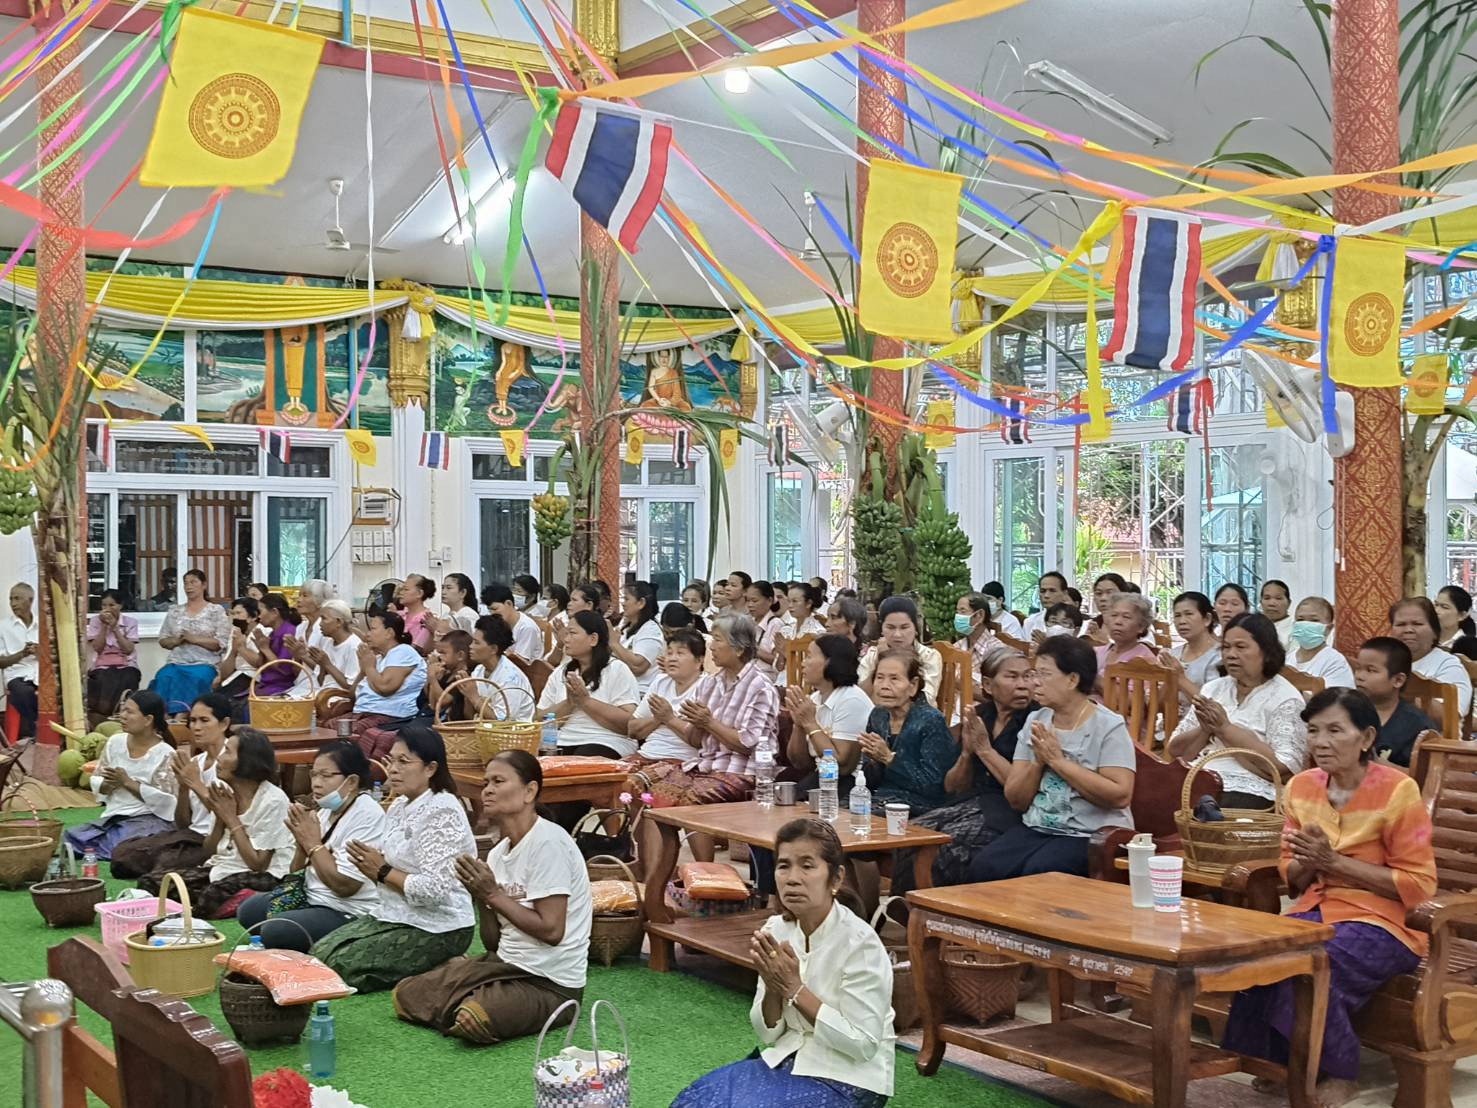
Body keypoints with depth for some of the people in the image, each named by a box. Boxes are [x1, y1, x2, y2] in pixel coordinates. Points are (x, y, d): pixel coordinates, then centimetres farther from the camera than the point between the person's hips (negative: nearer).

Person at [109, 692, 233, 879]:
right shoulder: (195, 762, 13)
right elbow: (182, 823, 12)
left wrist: (197, 784, -17)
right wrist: (183, 787, -6)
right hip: (193, 834, 7)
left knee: (166, 863, -30)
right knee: (122, 853, -9)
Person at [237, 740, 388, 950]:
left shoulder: (366, 815, -19)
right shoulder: (328, 809, 6)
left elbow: (344, 885, -25)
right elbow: (298, 871, 13)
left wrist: (313, 843, -15)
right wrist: (302, 841, -7)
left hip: (348, 914, -10)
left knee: (274, 930, -23)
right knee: (248, 911, 11)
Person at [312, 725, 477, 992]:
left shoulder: (442, 813, -19)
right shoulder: (399, 807, 10)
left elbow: (434, 891, -26)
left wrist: (383, 872, -14)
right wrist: (370, 866, -4)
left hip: (435, 929, -10)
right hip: (393, 916, 10)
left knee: (342, 966, -15)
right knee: (320, 952, 3)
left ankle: (438, 971, -1)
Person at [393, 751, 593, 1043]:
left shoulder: (548, 843, -17)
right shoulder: (497, 853, 8)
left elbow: (551, 930, -21)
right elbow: (494, 942, 9)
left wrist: (494, 894, -15)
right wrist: (481, 899, -9)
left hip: (550, 983, -8)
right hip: (506, 964, 8)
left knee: (473, 1020, -31)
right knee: (406, 995, 2)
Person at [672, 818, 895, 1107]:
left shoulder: (860, 943, -20)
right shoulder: (776, 929, -2)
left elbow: (863, 1044, -20)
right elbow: (768, 1034, 3)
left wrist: (794, 988, -22)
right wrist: (774, 988, -18)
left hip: (848, 1079, -6)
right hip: (788, 1059, 6)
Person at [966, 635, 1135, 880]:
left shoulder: (1109, 727, -4)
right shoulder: (1035, 721, 11)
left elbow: (1120, 795, -19)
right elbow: (1016, 801, 10)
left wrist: (1057, 760, -15)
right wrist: (1038, 762, -10)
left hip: (1093, 833, -5)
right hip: (1037, 829, 5)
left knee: (1038, 872, -32)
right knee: (983, 867, -21)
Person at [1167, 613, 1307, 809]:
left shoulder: (1285, 699, 1)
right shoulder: (1213, 689, 18)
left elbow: (1283, 768, -11)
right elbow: (1175, 751, 16)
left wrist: (1225, 728, -10)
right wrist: (1205, 729, -5)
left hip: (1248, 792, -5)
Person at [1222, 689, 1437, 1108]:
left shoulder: (1397, 790, -11)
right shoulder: (1302, 787, 7)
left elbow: (1419, 885, -11)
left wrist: (1334, 860, -16)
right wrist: (1308, 861, -11)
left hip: (1382, 921, -5)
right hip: (1315, 911, 5)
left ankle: (1340, 1074, -5)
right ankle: (1277, 1062, -4)